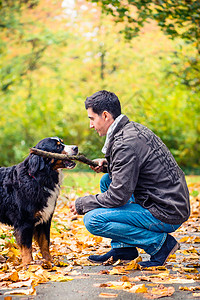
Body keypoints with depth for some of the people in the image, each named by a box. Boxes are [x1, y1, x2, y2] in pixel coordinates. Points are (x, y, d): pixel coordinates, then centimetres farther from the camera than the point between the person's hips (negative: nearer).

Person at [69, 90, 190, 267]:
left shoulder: (125, 143, -20)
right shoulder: (134, 128, 9)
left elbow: (119, 196, -21)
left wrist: (81, 204, -6)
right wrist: (107, 163, 11)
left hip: (165, 216, -10)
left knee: (93, 220, -15)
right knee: (107, 180, 20)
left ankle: (160, 243, -7)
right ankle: (123, 248, 18)